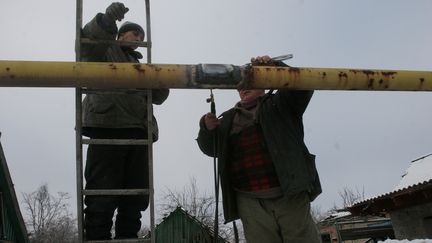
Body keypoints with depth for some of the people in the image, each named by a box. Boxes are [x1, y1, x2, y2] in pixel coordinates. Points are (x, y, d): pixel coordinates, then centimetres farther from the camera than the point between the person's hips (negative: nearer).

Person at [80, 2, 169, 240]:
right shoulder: (105, 50, 15)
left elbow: (156, 96, 26)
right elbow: (88, 40, -9)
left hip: (137, 132, 7)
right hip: (107, 128, -7)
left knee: (135, 198, 5)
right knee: (103, 198, -11)